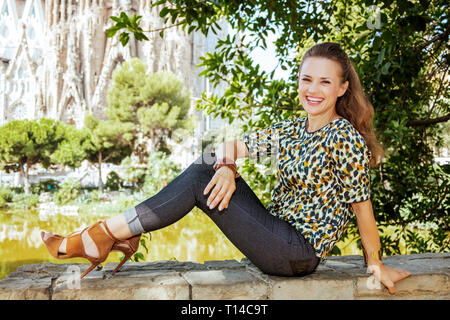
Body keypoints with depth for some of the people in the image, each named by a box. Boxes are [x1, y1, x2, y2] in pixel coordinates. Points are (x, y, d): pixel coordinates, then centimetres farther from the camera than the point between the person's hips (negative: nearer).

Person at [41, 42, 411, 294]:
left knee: (200, 182, -16)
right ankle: (126, 236, -4)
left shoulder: (347, 139, -13)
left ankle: (99, 236, -9)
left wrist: (376, 265, -1)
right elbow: (230, 146, 6)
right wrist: (227, 168, -17)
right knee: (207, 164, -4)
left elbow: (362, 205, -9)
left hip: (298, 254, -7)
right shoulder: (289, 130, 8)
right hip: (276, 233, 7)